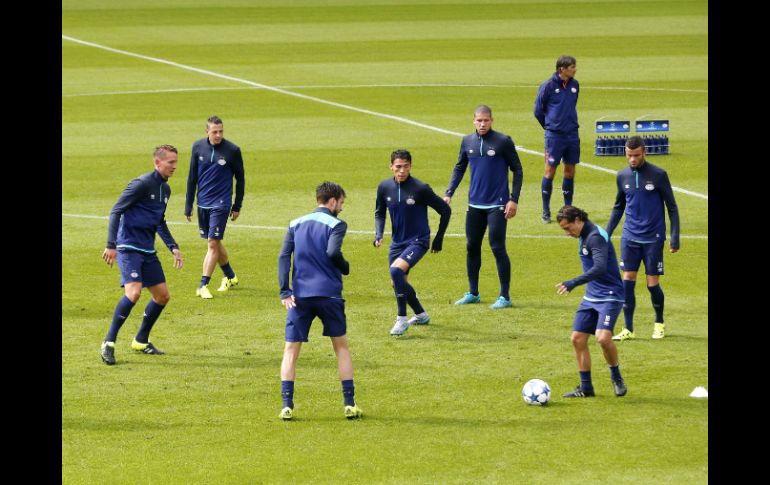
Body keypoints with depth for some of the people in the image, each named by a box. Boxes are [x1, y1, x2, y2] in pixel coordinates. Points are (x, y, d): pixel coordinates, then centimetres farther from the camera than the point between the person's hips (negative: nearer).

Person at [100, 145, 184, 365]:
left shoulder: (165, 189, 14)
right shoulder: (142, 184, -13)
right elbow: (116, 211, -14)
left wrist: (173, 247, 18)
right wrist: (111, 245, -19)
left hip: (148, 251, 9)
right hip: (129, 247, -9)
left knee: (162, 296, 8)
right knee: (133, 292, -24)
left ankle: (141, 341, 24)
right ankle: (109, 343, -15)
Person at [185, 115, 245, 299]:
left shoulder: (233, 150, -8)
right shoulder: (198, 147, 0)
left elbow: (240, 179, 2)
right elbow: (192, 177, 8)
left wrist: (237, 207, 3)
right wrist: (188, 205, 8)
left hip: (221, 204, -4)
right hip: (202, 203, 4)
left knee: (213, 244, -10)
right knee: (215, 243, 13)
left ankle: (203, 285, -8)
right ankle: (230, 277, 32)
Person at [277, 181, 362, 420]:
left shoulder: (295, 224, 13)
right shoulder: (336, 224, 0)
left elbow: (284, 256, 2)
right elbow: (333, 252, -17)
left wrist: (285, 291, -3)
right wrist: (346, 268, 3)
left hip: (300, 295, 2)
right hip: (329, 293, -2)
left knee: (291, 349, 6)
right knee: (341, 346, 13)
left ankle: (287, 405, -6)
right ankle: (350, 404, 8)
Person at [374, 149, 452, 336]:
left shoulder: (421, 189, -18)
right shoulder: (384, 187, -3)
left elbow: (445, 210, -7)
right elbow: (379, 212, 15)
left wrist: (438, 240, -2)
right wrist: (378, 234, -3)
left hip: (417, 241, -7)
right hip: (397, 242, 7)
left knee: (396, 270, -28)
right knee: (397, 282, 15)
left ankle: (401, 319, -17)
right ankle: (421, 315, 39)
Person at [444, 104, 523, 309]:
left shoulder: (503, 141, -8)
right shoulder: (467, 142, 6)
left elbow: (517, 170, -4)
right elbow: (459, 168, 16)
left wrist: (514, 199, -10)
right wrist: (449, 193, 5)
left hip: (497, 205, -5)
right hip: (475, 204, 5)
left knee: (497, 248, -7)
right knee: (472, 247, 10)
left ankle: (505, 297, 0)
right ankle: (473, 293, 23)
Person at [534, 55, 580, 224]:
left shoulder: (574, 85, 6)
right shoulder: (548, 86, -10)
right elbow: (538, 110, -1)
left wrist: (570, 124, 14)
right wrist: (550, 126, 8)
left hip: (572, 134, 5)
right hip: (554, 135, -5)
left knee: (570, 171, 9)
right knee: (550, 171, -1)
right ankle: (546, 212, 5)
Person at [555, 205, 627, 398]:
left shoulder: (595, 236, -19)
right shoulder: (583, 237, 12)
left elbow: (600, 268, -32)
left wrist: (574, 283, -37)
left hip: (609, 297, -10)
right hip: (591, 297, 10)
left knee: (603, 337, -25)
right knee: (577, 338, 3)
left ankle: (617, 378, -2)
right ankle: (586, 387, 12)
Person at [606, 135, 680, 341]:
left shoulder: (658, 175, -6)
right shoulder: (623, 176, 5)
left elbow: (672, 207, -1)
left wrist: (675, 238, -6)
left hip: (653, 238, -3)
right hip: (630, 237, 3)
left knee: (652, 284, 0)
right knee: (627, 281, -5)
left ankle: (659, 323, 23)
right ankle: (628, 329, 1)